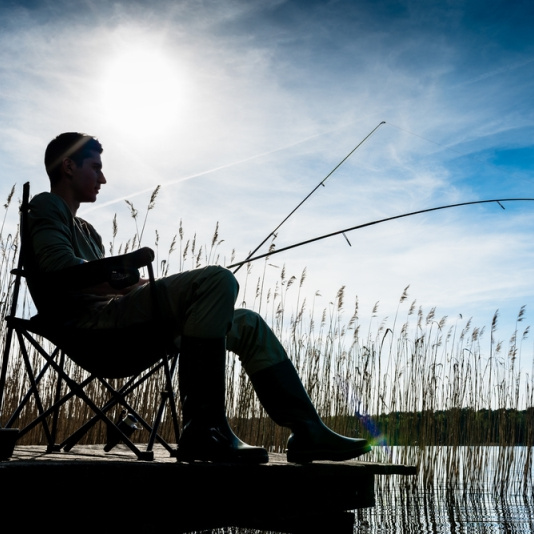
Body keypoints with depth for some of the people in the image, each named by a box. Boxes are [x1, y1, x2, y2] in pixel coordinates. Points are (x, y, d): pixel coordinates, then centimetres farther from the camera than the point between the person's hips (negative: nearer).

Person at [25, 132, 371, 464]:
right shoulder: (47, 206, 5)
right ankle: (204, 428, -28)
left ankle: (307, 430, -1)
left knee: (248, 324, 7)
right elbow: (62, 269, -15)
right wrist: (129, 284, -9)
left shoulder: (86, 231, 33)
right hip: (89, 326, -9)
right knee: (217, 281, -26)